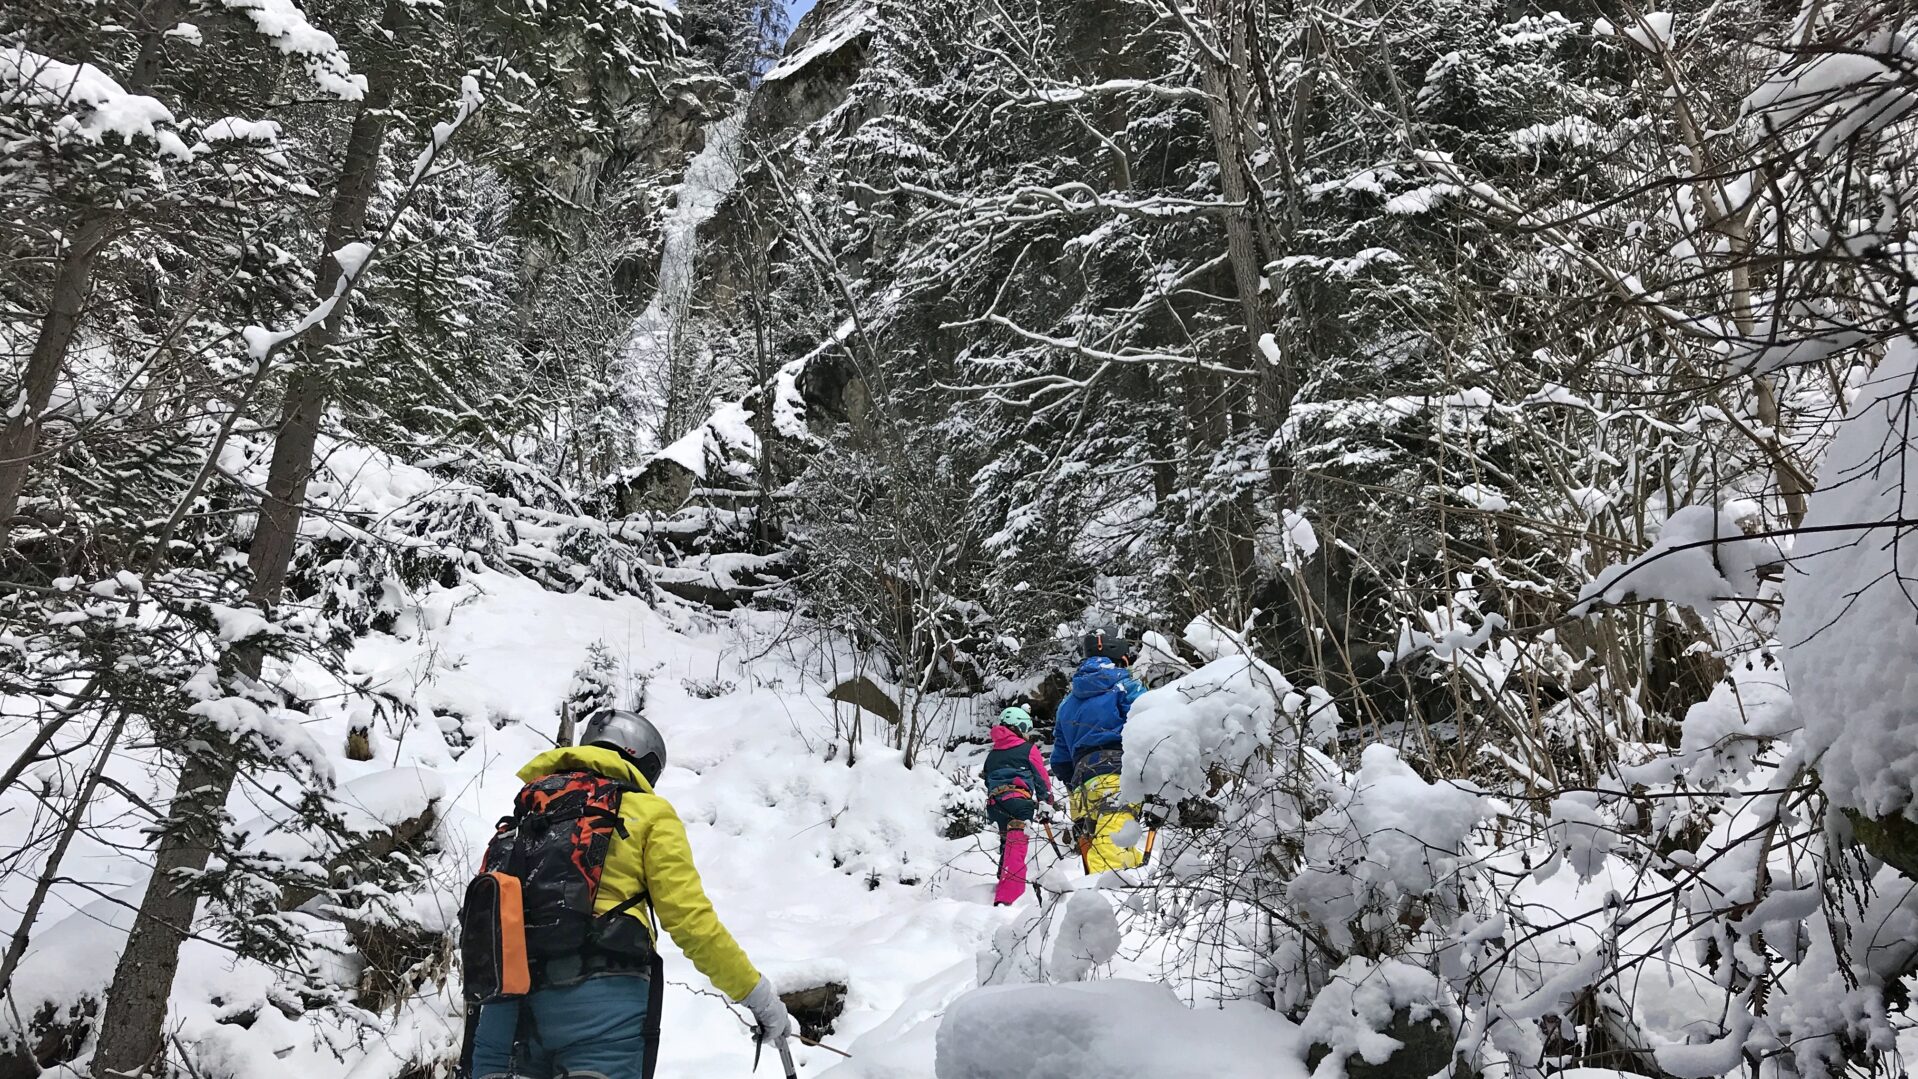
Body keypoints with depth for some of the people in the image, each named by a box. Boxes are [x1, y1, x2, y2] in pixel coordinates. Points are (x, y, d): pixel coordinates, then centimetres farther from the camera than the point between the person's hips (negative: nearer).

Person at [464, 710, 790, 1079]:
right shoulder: (648, 812, 10)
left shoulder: (528, 804, 23)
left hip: (506, 999, 4)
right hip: (601, 999, -4)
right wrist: (756, 993, 7)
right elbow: (689, 918, 1)